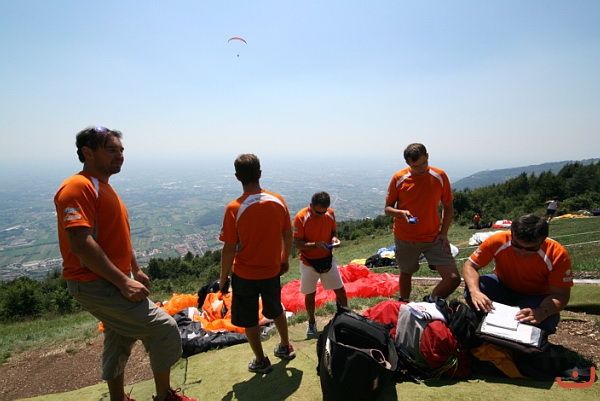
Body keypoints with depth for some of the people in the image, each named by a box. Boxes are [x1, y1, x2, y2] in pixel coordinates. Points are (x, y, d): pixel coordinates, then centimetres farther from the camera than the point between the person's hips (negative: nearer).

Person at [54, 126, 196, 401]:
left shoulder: (103, 187, 15)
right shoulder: (78, 187, -17)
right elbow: (81, 244, -26)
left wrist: (136, 270, 17)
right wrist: (123, 281, -25)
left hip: (111, 282, 10)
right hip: (96, 285, -10)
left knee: (120, 342, 21)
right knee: (165, 329, -9)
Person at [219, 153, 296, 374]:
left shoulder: (234, 208, -21)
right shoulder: (278, 201, -10)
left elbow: (229, 249, -17)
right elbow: (288, 235, -1)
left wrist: (223, 277, -3)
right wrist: (285, 260, 15)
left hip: (245, 274, -4)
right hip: (272, 270, 4)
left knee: (249, 319, 18)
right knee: (275, 310, 28)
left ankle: (261, 361, 33)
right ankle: (285, 347, 45)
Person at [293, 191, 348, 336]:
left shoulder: (330, 213, -7)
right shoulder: (301, 217, -20)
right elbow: (297, 243, -18)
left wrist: (334, 238, -14)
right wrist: (315, 245, -32)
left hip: (327, 259, 3)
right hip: (309, 262, -3)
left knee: (340, 290, 9)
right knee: (310, 294, 11)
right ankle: (311, 323, 32)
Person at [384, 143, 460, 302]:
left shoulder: (440, 176, -5)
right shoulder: (398, 178, -8)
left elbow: (448, 207, 5)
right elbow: (387, 208, -1)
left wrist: (444, 233, -4)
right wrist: (401, 213, -23)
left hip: (434, 238, 1)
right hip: (405, 239, 0)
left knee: (453, 279, -8)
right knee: (406, 274, 17)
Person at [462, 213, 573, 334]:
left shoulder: (558, 254, -27)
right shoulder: (497, 241, -27)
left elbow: (561, 295, -22)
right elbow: (470, 266, -21)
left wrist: (542, 312, -44)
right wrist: (475, 291, -41)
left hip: (537, 297, 0)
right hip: (504, 287, 1)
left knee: (546, 321, -34)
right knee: (472, 287, -29)